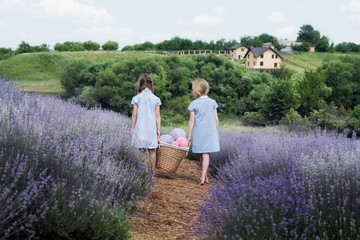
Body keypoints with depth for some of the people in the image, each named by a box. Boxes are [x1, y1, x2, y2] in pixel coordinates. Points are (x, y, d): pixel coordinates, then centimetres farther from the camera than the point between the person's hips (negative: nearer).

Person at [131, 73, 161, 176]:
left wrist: (132, 128, 6)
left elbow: (134, 115, -2)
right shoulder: (155, 99, 0)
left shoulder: (137, 98, -4)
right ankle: (152, 172, 10)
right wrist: (158, 129, 8)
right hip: (152, 128, 1)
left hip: (140, 128, -1)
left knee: (144, 151, 3)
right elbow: (157, 116, 1)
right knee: (152, 151, 6)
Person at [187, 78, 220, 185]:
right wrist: (217, 133, 14)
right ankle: (203, 177, -14)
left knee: (202, 155, 11)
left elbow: (191, 121, -4)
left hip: (198, 133, -1)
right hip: (210, 132, 1)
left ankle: (204, 177, 20)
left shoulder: (194, 104, -5)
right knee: (206, 155, -1)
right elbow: (216, 119, 4)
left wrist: (189, 135, 1)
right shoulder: (212, 102, 2)